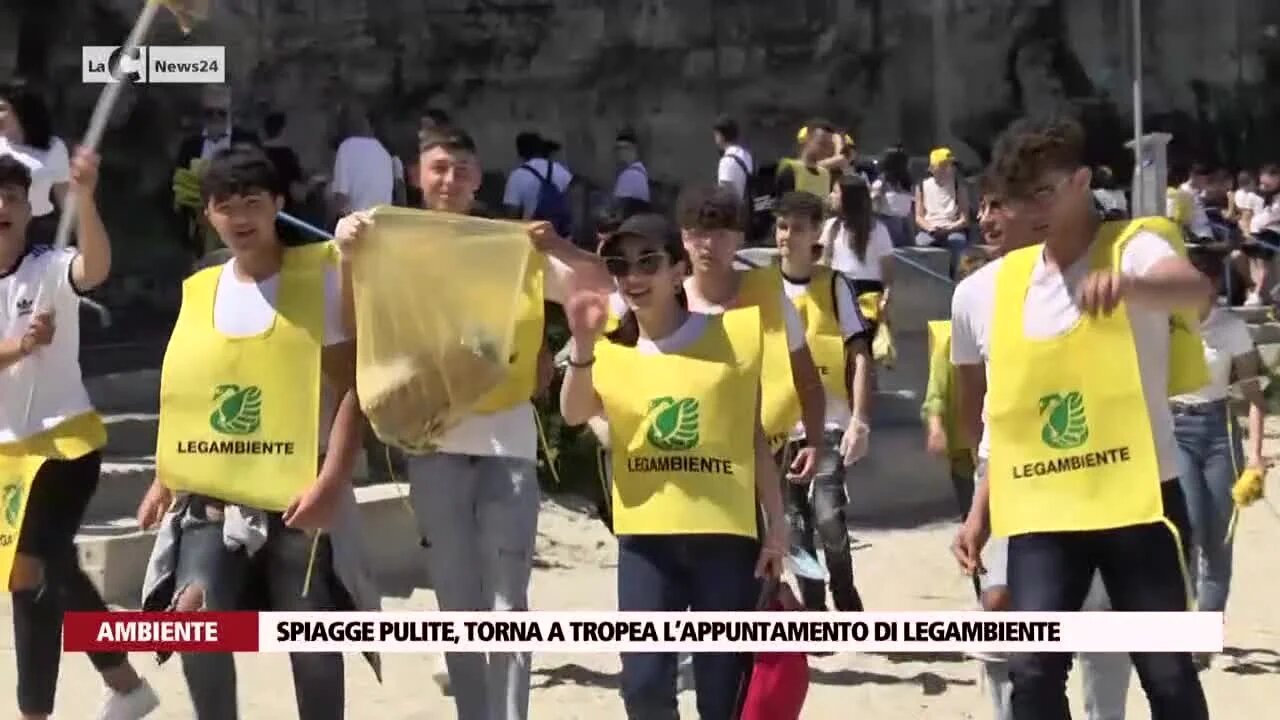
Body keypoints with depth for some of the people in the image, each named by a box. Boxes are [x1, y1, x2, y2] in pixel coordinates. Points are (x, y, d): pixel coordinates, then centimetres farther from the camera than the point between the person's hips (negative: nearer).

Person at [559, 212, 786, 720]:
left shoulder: (728, 338, 2)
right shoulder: (610, 349, 5)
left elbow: (755, 438, 5)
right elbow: (574, 414, -13)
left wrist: (776, 525, 2)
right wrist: (584, 344, -27)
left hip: (728, 533, -1)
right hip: (646, 536, 1)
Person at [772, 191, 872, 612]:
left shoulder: (834, 285, -2)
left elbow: (859, 355, -5)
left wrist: (860, 419, -15)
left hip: (829, 422, -3)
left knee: (828, 516, -13)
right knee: (796, 523, 7)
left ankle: (847, 603, 8)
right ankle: (815, 612, 17)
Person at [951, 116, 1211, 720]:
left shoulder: (1134, 246, -7)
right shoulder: (988, 291, 6)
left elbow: (1195, 289, -32)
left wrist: (1128, 283, -53)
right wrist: (981, 510, 15)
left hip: (1138, 497, -3)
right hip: (1041, 509, 3)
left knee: (1167, 671, 2)